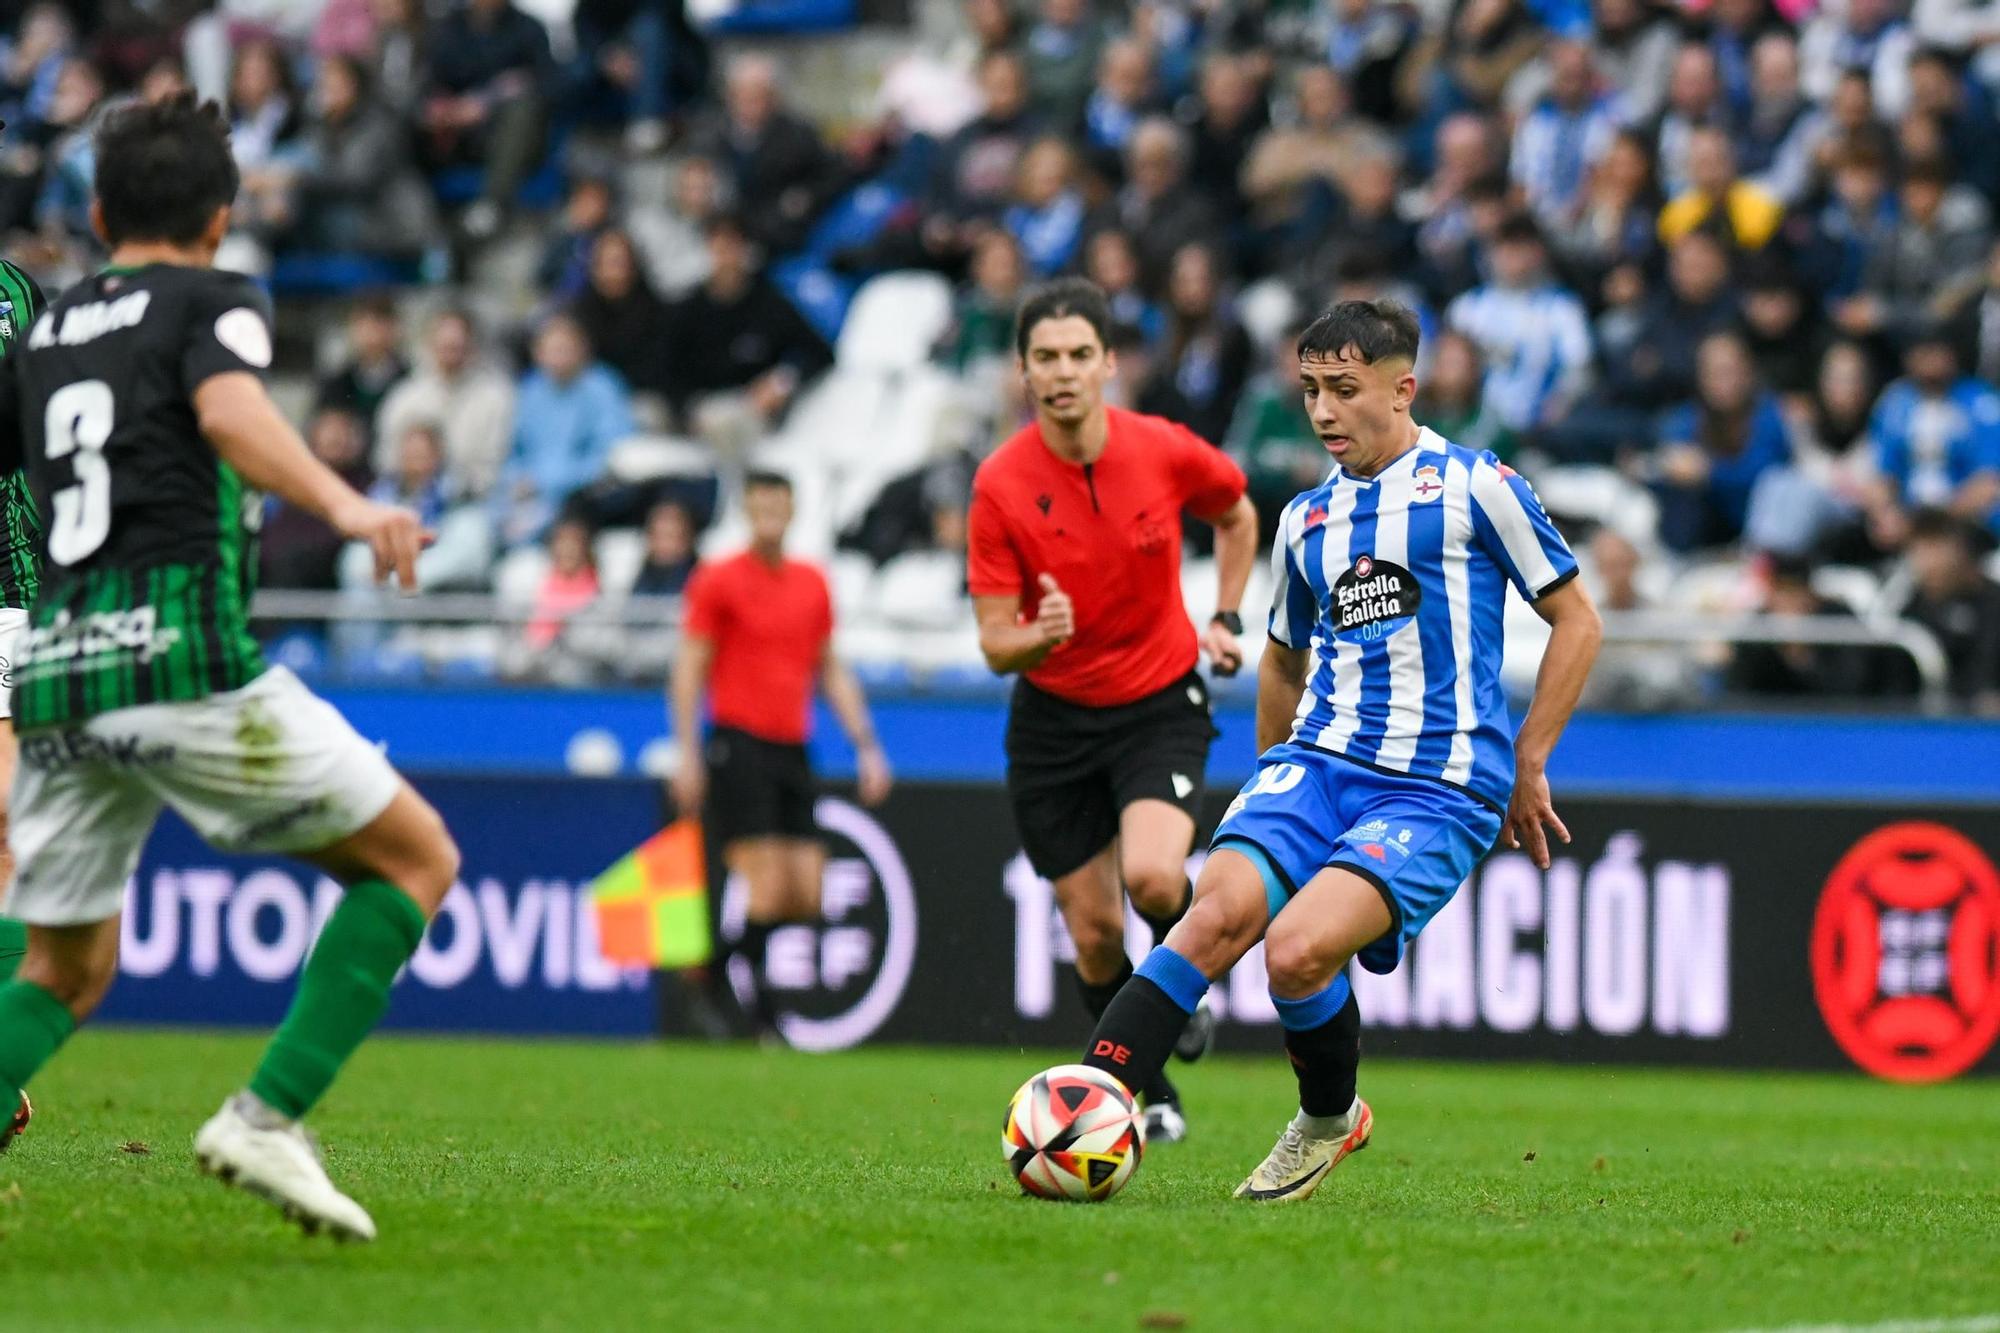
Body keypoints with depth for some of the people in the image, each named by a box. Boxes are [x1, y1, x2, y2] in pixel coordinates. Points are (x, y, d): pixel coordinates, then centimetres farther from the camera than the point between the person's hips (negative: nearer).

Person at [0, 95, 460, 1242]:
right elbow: (230, 411, -16)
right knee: (417, 858, 6)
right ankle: (268, 1120, -7)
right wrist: (344, 504, -32)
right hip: (182, 653, -6)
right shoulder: (213, 301, 5)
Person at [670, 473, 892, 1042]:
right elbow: (689, 669, -2)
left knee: (806, 897, -1)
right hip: (739, 744, -6)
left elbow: (832, 671, 19)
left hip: (792, 751, 6)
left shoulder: (811, 583, 13)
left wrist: (866, 747, 13)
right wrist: (687, 755, -9)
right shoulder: (719, 580, -2)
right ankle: (761, 1016, -4)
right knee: (768, 889, -14)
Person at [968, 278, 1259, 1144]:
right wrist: (1040, 636, -35)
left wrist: (1227, 620, 5)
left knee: (1152, 875, -26)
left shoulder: (1165, 451, -11)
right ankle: (1150, 1093, 26)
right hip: (1054, 721, 1)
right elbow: (996, 646, -14)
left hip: (1161, 706, 0)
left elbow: (1236, 514, 13)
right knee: (1094, 934, 2)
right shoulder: (1001, 486, -15)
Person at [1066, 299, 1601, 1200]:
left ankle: (1330, 1120, 4)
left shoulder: (1473, 485, 0)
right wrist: (1272, 779, 28)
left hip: (1439, 789, -5)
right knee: (1219, 913, -24)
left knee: (1297, 950, -26)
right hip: (1316, 760, 5)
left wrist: (1527, 767, 4)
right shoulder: (1306, 519, 17)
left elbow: (1576, 621, 5)